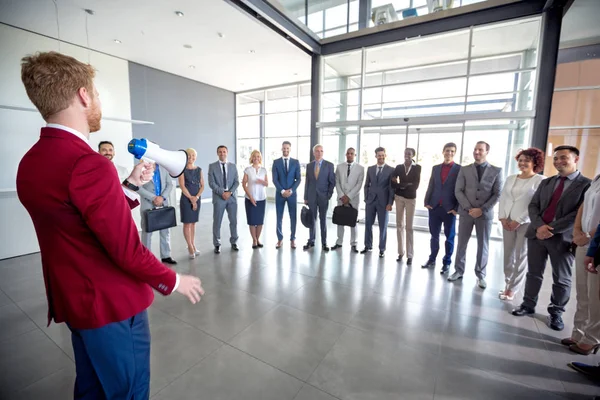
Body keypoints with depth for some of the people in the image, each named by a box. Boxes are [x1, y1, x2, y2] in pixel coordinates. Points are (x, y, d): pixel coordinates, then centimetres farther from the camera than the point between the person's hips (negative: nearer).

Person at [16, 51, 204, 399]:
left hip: (73, 301, 9)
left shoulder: (30, 163, 3)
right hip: (113, 304, -8)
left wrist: (131, 185, 9)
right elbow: (127, 250, -25)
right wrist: (173, 281, -10)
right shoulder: (88, 164, -26)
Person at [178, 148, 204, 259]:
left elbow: (202, 186, 6)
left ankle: (193, 245, 18)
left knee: (193, 223, 10)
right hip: (186, 199, -4)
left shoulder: (199, 169, 8)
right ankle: (190, 247, 8)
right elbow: (182, 186, -9)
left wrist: (196, 197, -8)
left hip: (197, 199, 4)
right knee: (187, 223, -2)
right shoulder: (182, 169, -4)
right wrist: (191, 198, -11)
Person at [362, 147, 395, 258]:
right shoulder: (370, 169, 10)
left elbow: (392, 188, -3)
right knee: (368, 224, 8)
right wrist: (366, 198, 4)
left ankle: (382, 249, 16)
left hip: (383, 202, -3)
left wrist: (390, 203, -9)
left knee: (383, 226, 5)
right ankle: (368, 246, 22)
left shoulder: (391, 170, -1)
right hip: (370, 201, 3)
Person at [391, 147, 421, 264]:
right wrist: (406, 185, -11)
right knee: (399, 225, 5)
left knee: (409, 227, -2)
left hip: (410, 199, -2)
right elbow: (393, 183, -1)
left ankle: (410, 255, 4)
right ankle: (400, 252, 13)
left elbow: (415, 185, -7)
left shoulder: (417, 167, 1)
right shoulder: (399, 167, 6)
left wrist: (400, 185, -7)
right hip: (399, 197, 2)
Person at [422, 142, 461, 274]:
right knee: (434, 236, 10)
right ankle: (432, 260, 21)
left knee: (449, 237, 8)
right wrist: (426, 202, 1)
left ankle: (446, 263, 19)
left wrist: (456, 208, -9)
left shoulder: (460, 169, 0)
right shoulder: (435, 168, 11)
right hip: (434, 207, 3)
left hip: (450, 209, -3)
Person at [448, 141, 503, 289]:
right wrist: (468, 208, -11)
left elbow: (497, 194, -2)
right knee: (462, 243, 6)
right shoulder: (464, 170, 5)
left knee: (483, 245, 7)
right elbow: (458, 191, 0)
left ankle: (480, 275, 20)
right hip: (466, 212, 1)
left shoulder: (496, 171, 3)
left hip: (485, 214, -1)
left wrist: (482, 210, -12)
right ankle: (458, 271, 19)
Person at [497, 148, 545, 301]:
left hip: (526, 223, -4)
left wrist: (518, 221, -13)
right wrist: (502, 217, -2)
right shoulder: (510, 178, 11)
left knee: (521, 256, 3)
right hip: (507, 222, 5)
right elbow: (502, 198, 9)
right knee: (508, 254, 8)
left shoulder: (540, 180, -4)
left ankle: (512, 289, 12)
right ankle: (507, 284, 20)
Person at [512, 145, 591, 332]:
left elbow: (579, 214, -12)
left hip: (563, 238, -3)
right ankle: (528, 305, 26)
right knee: (533, 274, 12)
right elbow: (533, 206, 5)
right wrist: (539, 226, -11)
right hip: (537, 234, 4)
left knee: (561, 279, 10)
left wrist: (551, 229, -17)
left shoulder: (586, 185, -4)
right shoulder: (546, 182, 11)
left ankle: (556, 313, 27)